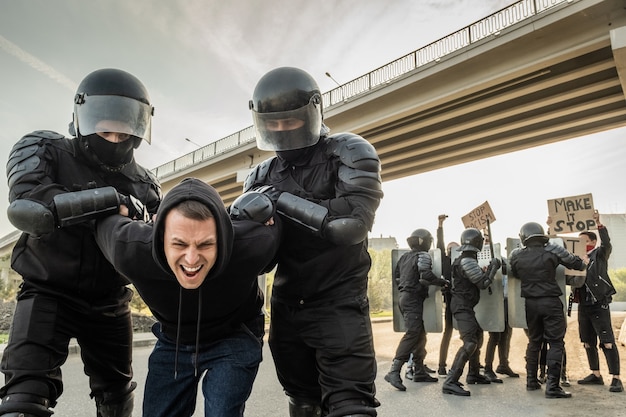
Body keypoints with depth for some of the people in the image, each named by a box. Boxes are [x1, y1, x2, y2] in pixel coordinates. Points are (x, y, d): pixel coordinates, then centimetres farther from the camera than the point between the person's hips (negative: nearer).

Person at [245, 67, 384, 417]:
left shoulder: (350, 154, -9)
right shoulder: (262, 176, 6)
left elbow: (353, 223, -23)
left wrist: (282, 200, -22)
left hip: (339, 305, -5)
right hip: (287, 308, 6)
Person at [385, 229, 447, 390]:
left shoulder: (404, 257, 15)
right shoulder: (423, 256, -8)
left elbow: (396, 276, 18)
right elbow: (426, 275, -23)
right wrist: (443, 282, -12)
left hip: (404, 298, 9)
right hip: (414, 299, -9)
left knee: (419, 334, 15)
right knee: (412, 334, -14)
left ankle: (419, 372, 19)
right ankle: (394, 372, -21)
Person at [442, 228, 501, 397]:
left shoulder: (466, 260, 13)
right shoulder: (467, 261, -19)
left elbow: (478, 278, 20)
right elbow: (483, 283, -16)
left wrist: (488, 268, 14)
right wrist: (493, 267, -5)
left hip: (468, 306, 11)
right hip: (463, 307, -11)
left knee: (477, 338, 23)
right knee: (470, 343, -18)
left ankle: (473, 375, 37)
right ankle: (450, 382, -22)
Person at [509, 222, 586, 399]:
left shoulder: (516, 255, -2)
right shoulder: (553, 251, -9)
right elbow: (578, 264, -1)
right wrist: (583, 261, 21)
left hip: (530, 303, 4)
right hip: (551, 302, -3)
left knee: (534, 341, 17)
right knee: (556, 343, 1)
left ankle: (531, 381, 22)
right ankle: (552, 386, -4)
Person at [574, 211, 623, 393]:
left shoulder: (600, 254, -1)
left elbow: (607, 243, -21)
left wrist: (599, 224, -34)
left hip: (599, 306, -6)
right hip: (583, 306, 6)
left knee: (608, 343, -8)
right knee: (588, 343, 12)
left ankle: (616, 379, -3)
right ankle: (595, 375, 23)